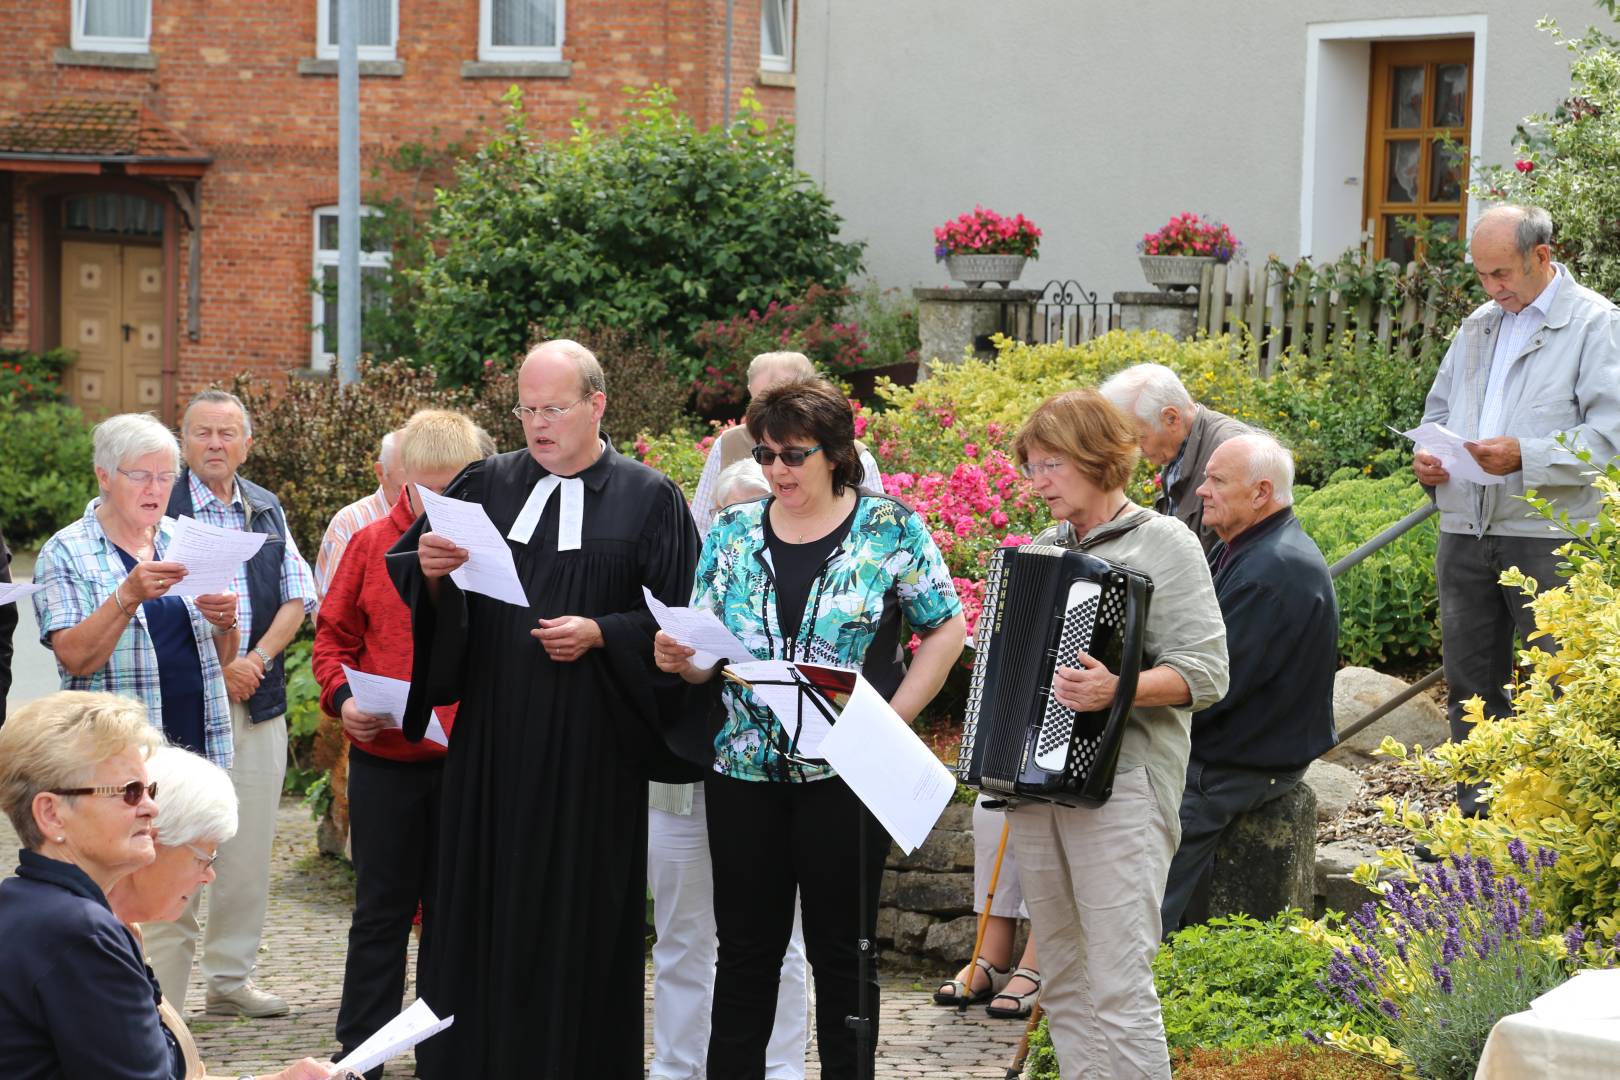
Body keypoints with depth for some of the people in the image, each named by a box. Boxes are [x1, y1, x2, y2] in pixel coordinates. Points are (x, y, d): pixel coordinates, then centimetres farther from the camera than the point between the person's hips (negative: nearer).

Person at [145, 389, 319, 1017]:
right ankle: (162, 994, -3)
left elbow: (297, 596, 13)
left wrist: (257, 658, -4)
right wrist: (215, 666, -12)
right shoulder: (162, 509, -3)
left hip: (258, 700, 5)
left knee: (249, 846, 7)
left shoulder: (268, 511, 14)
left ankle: (231, 977, 17)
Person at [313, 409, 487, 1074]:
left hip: (468, 761, -1)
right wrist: (342, 697, -10)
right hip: (384, 760, 1)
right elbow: (334, 637, 6)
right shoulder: (371, 546, 0)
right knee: (382, 910, 11)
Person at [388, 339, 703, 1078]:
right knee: (484, 901, 6)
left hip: (590, 748, -2)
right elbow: (402, 579, 7)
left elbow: (678, 619, -1)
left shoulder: (648, 499, 1)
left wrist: (600, 634, -14)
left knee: (580, 912, 3)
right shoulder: (485, 486, 8)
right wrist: (431, 571, -14)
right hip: (491, 740, 3)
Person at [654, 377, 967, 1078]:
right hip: (743, 771, 3)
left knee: (841, 950, 5)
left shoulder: (891, 530, -2)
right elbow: (707, 655, 10)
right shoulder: (732, 533, 7)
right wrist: (680, 658, -13)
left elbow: (944, 631, 0)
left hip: (844, 774, -3)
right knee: (745, 947, 8)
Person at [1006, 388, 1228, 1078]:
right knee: (1062, 981, 10)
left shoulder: (1163, 543, -3)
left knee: (1117, 984, -11)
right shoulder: (1046, 547, 18)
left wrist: (1118, 688, -26)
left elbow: (1205, 672, -12)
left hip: (1118, 783, -7)